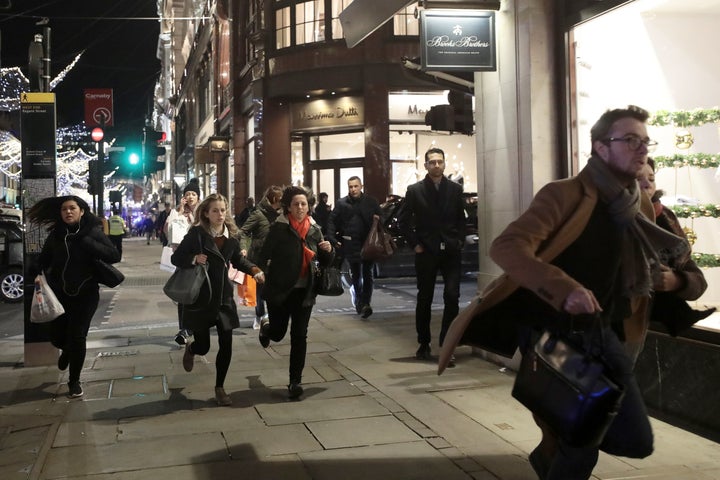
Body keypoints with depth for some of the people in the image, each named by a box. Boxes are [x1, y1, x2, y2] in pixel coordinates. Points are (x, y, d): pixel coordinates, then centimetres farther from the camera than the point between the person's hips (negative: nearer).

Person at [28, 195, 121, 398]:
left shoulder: (93, 232, -9)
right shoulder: (56, 234, 0)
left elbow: (115, 255, -16)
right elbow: (44, 258, 10)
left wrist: (87, 243, -26)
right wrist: (39, 274, -9)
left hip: (85, 294, -3)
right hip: (58, 293, 3)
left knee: (77, 337, -1)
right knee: (55, 334, 5)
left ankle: (74, 381, 18)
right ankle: (67, 350, 43)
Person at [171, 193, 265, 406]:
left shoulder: (231, 235, 2)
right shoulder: (196, 234, -11)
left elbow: (238, 259, 17)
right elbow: (176, 257, -7)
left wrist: (254, 270, 1)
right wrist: (194, 259, -25)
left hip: (223, 297, 4)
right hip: (200, 297, -3)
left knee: (226, 344, 0)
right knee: (203, 346, 5)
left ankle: (220, 388, 19)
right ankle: (190, 350, 45)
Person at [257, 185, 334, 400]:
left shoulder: (314, 229, 3)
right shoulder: (279, 228, -10)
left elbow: (324, 262, 11)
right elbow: (264, 256, -12)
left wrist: (328, 251, -8)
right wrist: (270, 274, -23)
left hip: (304, 291, 3)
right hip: (280, 289, -3)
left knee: (299, 336, 1)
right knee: (278, 333, 10)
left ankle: (295, 381, 11)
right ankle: (266, 327, 48)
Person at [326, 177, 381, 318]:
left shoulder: (371, 202, 2)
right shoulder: (341, 203, 2)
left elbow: (380, 218, 6)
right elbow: (332, 221, 2)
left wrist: (377, 219, -17)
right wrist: (332, 239, -9)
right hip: (350, 245, 1)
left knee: (367, 274, -4)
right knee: (355, 275, 13)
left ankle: (365, 303, -7)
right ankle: (358, 301, 27)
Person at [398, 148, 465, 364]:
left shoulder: (455, 189, 6)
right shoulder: (415, 190, 0)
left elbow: (461, 218, 11)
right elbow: (403, 220, 2)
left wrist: (459, 241, 1)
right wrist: (415, 244, -3)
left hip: (451, 252, 1)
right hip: (426, 253, -1)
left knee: (452, 297, -8)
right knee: (424, 300, 9)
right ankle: (424, 344, 22)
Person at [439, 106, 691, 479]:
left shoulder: (640, 207, 7)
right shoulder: (566, 194, -16)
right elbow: (505, 248, -30)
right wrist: (564, 288, -41)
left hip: (600, 332, 7)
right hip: (550, 333, -7)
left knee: (637, 441, 6)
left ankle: (555, 449, 31)